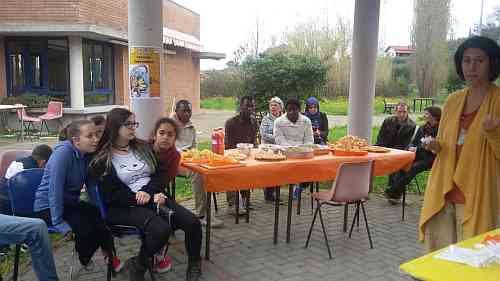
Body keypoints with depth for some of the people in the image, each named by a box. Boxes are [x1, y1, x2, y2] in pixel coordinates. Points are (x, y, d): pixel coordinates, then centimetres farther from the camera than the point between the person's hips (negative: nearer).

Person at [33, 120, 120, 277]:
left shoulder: (87, 154, -2)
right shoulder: (63, 153, -24)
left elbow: (91, 185, 1)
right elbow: (55, 190, -26)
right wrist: (59, 222, -25)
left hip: (70, 203, 7)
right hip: (48, 207, -6)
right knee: (86, 227, -26)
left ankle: (109, 255, 11)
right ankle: (83, 261, 4)